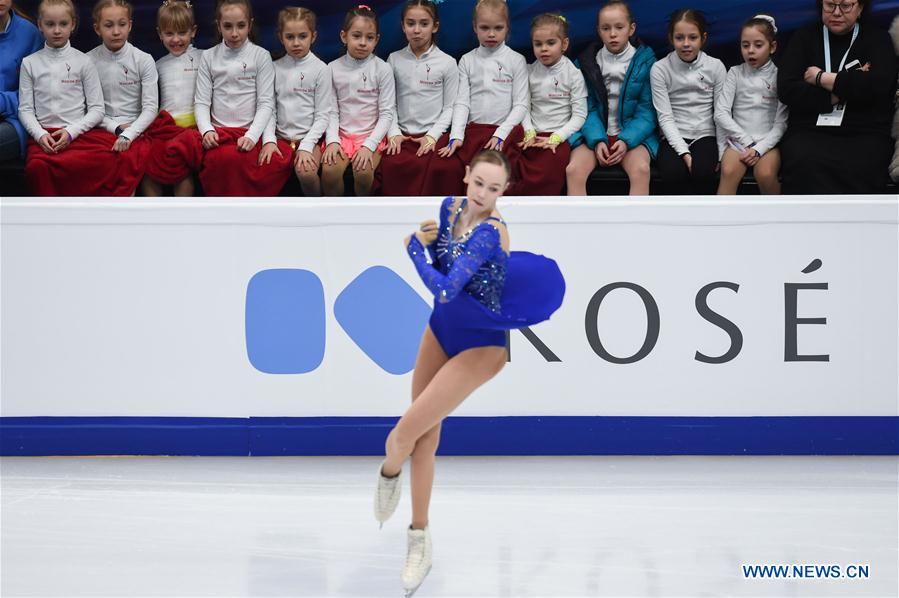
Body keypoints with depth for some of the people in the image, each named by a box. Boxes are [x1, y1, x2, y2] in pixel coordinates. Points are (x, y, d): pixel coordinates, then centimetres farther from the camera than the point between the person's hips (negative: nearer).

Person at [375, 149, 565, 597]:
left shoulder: (490, 232, -28)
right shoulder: (451, 206, -4)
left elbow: (444, 289, -33)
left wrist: (415, 248, -18)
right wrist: (425, 241, -12)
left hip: (479, 346, -7)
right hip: (442, 329, 7)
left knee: (404, 435, -11)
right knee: (425, 438, 11)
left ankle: (389, 474, 27)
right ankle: (419, 541, 25)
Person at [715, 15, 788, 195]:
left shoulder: (779, 76, 2)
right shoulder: (735, 73, 5)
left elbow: (781, 122, -2)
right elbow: (721, 114, -1)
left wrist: (759, 149, -14)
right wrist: (747, 142, -9)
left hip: (768, 141, -1)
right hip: (738, 140, 1)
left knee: (765, 174, -31)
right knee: (729, 172, -29)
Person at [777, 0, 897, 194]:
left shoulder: (877, 39, 11)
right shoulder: (803, 38, 14)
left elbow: (879, 85, -9)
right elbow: (787, 90, 0)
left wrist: (821, 78, -4)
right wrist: (850, 85, -5)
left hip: (864, 133, -1)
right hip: (809, 130, 1)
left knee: (857, 170, -35)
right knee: (807, 165, -35)